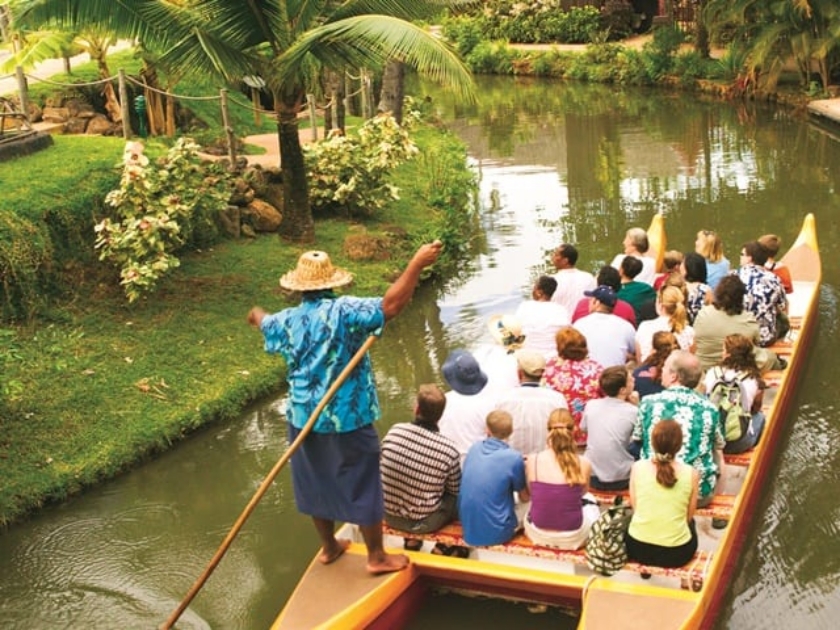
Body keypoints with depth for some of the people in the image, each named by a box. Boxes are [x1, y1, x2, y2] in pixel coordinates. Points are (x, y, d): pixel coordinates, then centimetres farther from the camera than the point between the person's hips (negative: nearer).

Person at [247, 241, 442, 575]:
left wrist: (257, 315, 48)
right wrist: (417, 263, -28)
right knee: (363, 487, 8)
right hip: (348, 419, -5)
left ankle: (329, 547, 38)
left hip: (304, 420, 5)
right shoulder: (343, 311, -20)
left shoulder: (286, 320, -1)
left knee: (317, 482, 21)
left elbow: (265, 324, 23)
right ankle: (377, 557, 20)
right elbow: (391, 305, -32)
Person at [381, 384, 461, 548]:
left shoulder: (394, 431, -13)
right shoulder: (449, 449, -20)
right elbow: (455, 490, -4)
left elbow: (382, 468, 4)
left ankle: (411, 540, 34)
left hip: (389, 515, 3)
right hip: (424, 523, -3)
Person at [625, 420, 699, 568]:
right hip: (676, 552, 0)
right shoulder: (691, 474, -11)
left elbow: (635, 507, 3)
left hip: (638, 548, 0)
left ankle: (646, 564, 33)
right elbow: (688, 516, 1)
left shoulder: (638, 467, -9)